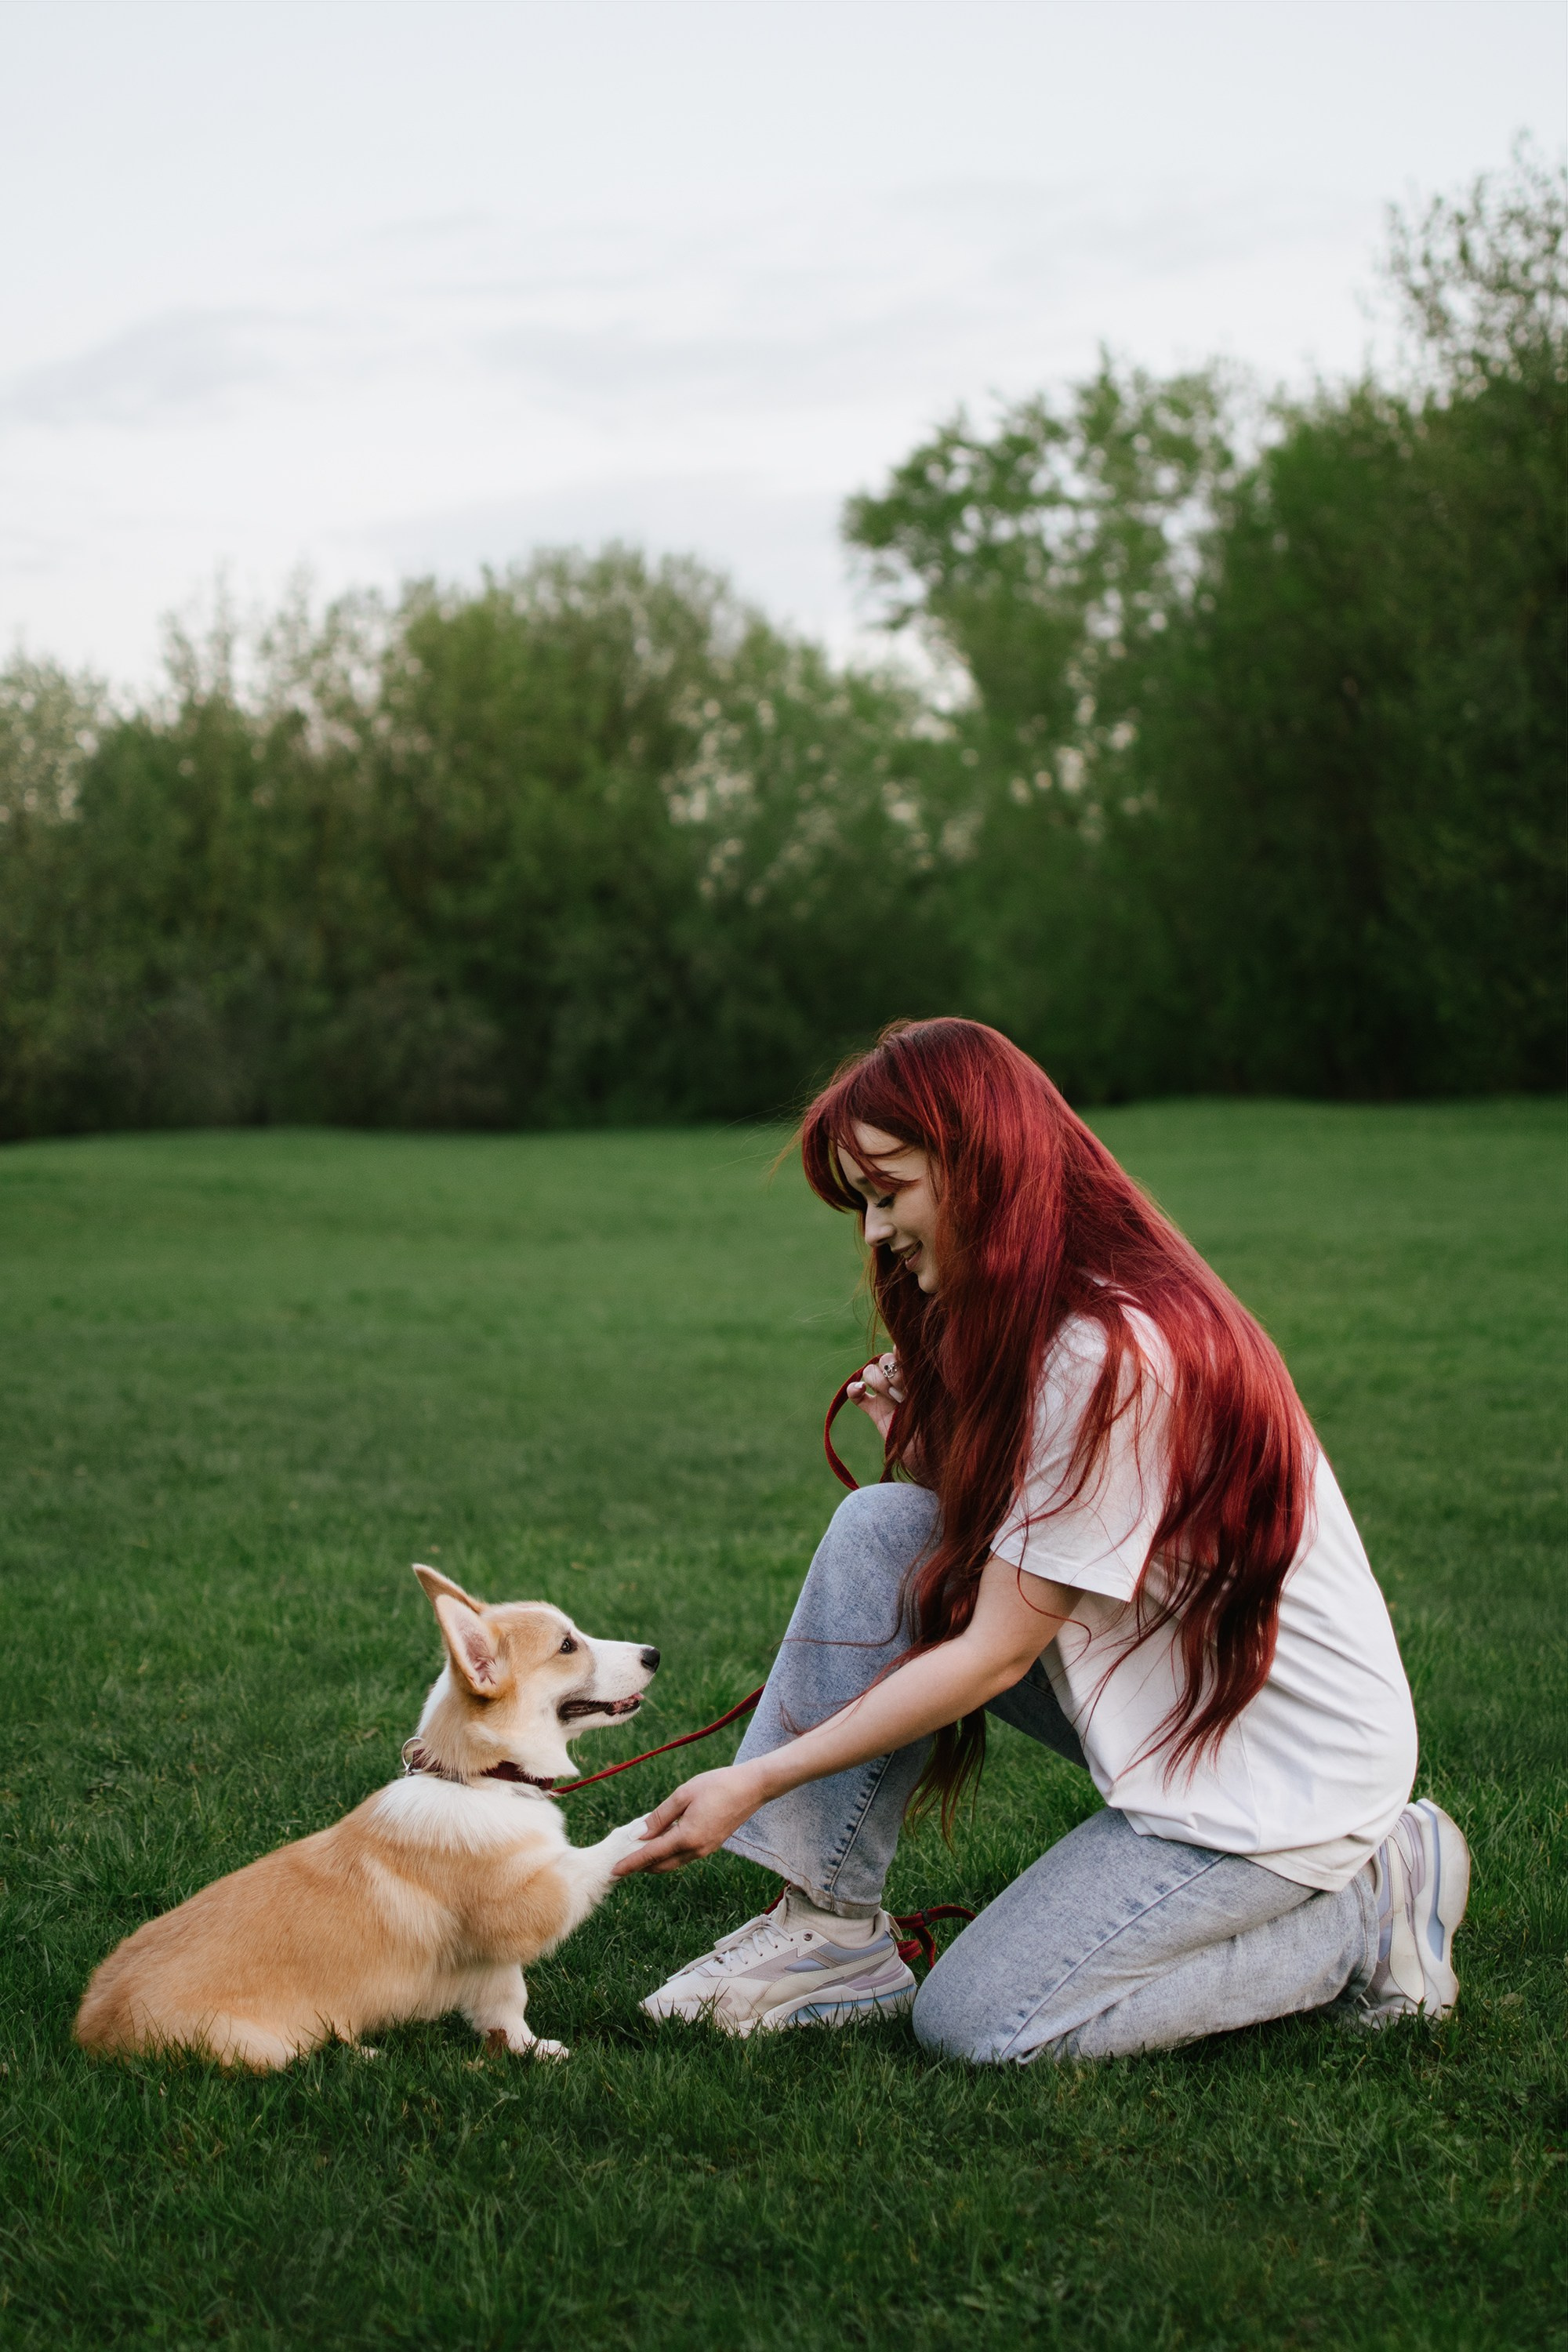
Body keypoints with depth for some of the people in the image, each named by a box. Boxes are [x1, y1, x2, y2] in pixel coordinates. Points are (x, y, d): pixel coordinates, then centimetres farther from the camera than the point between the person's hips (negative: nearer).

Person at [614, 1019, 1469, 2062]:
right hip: (1168, 1692, 9)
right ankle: (830, 1935, -4)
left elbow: (997, 1653, -22)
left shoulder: (1113, 1354, -26)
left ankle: (1369, 1906, 2)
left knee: (977, 2022, -11)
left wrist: (756, 1784, -19)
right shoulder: (1040, 1319, 4)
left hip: (1279, 1769, -9)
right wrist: (927, 1446, -8)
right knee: (881, 1529, -7)